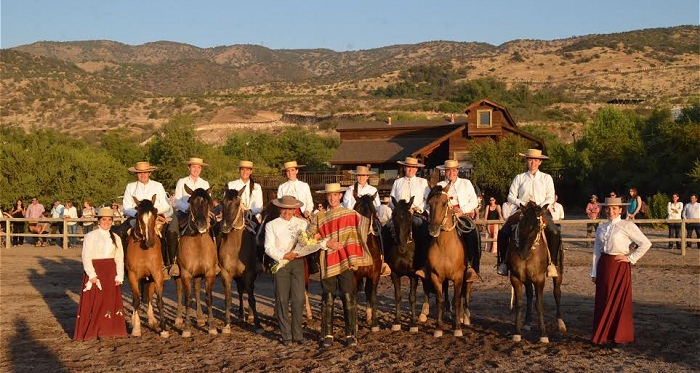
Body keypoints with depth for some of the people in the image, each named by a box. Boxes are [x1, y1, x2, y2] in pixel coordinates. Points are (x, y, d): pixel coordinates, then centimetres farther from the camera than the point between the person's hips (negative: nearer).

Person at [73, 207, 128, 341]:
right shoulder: (91, 236, -2)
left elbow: (119, 258, 9)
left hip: (111, 272, 5)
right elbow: (86, 257, -8)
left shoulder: (115, 238, 11)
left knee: (112, 300, 6)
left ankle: (108, 330, 16)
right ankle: (89, 332, 4)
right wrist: (91, 275, -16)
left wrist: (119, 276, -1)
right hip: (95, 271, -4)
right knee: (92, 301, -3)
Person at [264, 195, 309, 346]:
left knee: (299, 299, -1)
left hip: (298, 262, 1)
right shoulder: (272, 225, 7)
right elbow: (269, 248, -1)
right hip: (280, 263, -1)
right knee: (282, 300, 1)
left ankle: (298, 334, 9)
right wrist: (283, 255, -15)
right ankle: (286, 335, 10)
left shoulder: (302, 223, 11)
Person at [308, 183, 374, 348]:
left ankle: (351, 335, 8)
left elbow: (365, 224, 1)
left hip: (346, 263, -1)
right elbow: (307, 237, 2)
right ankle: (327, 336, 13)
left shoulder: (351, 215, 5)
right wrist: (325, 243, -9)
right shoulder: (319, 218, 8)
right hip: (328, 263, 1)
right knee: (327, 300, 6)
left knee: (349, 298, -1)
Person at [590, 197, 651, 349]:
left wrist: (631, 258, -9)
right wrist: (594, 272, 10)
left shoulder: (627, 226, -7)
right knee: (603, 300, 8)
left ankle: (621, 337, 12)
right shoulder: (601, 228, 9)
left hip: (620, 266, -5)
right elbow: (596, 251, 11)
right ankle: (603, 335, 19)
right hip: (603, 266, 5)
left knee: (620, 301, 2)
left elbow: (646, 243, -9)